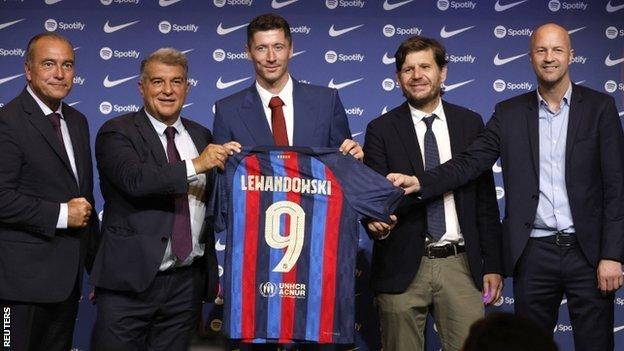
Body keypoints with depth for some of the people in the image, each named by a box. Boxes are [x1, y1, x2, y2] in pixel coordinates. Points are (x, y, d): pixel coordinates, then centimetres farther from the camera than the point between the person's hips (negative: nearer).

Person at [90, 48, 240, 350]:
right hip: (131, 280, -4)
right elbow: (134, 180, -22)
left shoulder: (202, 136, 13)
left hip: (188, 282, 4)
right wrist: (195, 166, -25)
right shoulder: (116, 133, -2)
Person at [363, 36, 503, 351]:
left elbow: (485, 198, 10)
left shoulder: (470, 123, 8)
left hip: (459, 266, 1)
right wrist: (377, 222, -25)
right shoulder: (381, 130, 2)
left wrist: (493, 265, 7)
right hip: (402, 268, -1)